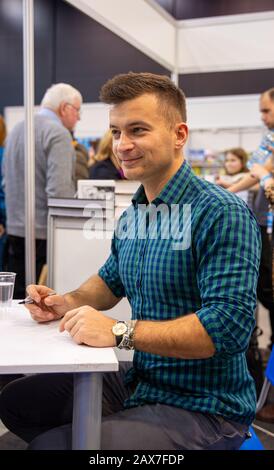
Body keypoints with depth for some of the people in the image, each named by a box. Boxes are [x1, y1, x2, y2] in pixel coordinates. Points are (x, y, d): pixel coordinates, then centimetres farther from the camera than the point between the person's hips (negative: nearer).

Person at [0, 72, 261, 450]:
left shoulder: (222, 215, -21)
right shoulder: (132, 216, 6)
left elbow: (230, 325, -28)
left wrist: (119, 331, -30)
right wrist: (67, 303, 1)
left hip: (202, 407, -8)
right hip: (138, 378, 8)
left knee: (49, 443, -20)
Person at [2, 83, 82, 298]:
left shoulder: (17, 130, 13)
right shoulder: (58, 133, -13)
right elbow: (59, 189, -22)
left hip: (15, 228, 8)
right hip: (46, 232, -8)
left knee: (18, 297, 12)